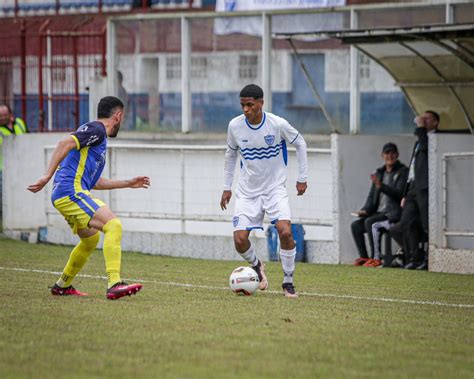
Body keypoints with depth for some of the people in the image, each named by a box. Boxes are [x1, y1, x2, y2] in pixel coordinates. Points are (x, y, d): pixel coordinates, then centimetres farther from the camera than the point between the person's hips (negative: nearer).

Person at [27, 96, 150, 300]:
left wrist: (128, 183, 34)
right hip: (71, 191, -11)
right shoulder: (96, 130, -5)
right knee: (113, 225, -19)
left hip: (64, 196, 11)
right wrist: (47, 176, -25)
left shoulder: (96, 133, 25)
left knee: (90, 238, 27)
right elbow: (65, 144, -20)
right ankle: (114, 284, -29)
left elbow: (95, 182, 30)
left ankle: (63, 285, 40)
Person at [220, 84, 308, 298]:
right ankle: (256, 266, 23)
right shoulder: (235, 126, -8)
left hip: (275, 188, -2)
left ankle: (288, 282, -3)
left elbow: (300, 144, 3)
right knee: (240, 240, -11)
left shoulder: (278, 124, -15)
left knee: (285, 232, -23)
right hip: (247, 191, 2)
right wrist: (227, 187, 12)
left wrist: (302, 178, 4)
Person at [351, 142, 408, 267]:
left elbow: (399, 193, -15)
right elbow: (372, 196, 19)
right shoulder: (379, 173, 18)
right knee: (356, 225, -10)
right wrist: (365, 210, 0)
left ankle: (376, 258, -27)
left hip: (393, 213, -7)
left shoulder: (403, 172, -3)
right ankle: (363, 257, -7)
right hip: (378, 212, 7)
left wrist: (381, 186, -27)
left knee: (369, 222, -29)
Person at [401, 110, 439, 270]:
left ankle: (428, 260, -4)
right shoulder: (418, 142, 26)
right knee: (407, 223, 2)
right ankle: (415, 258, 5)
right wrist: (405, 194, 22)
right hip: (413, 188, 9)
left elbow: (425, 147, -23)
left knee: (427, 226, -7)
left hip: (425, 188, -9)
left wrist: (421, 128, -11)